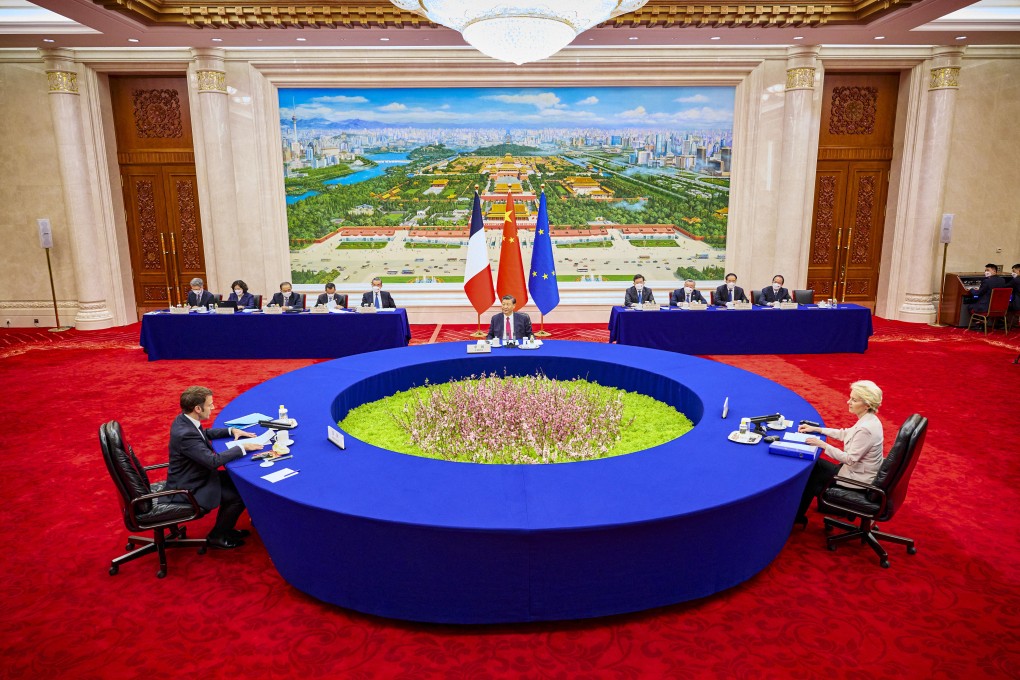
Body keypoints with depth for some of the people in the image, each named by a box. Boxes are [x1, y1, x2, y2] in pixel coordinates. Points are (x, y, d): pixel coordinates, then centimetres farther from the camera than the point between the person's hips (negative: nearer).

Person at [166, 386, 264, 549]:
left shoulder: (183, 420, -3)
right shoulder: (185, 434, -34)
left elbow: (206, 433, 18)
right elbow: (214, 460, -33)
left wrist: (231, 430, 5)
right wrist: (242, 447, -23)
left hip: (195, 476, 10)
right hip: (189, 490, -10)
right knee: (240, 496, -9)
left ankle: (223, 528, 27)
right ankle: (217, 537, 12)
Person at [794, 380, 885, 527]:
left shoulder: (866, 429, -31)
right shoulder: (869, 419, -1)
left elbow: (850, 459, -27)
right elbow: (844, 434, 12)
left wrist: (822, 445, -22)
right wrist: (816, 429, 9)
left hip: (857, 480, -9)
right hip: (860, 471, 9)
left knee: (810, 476, 5)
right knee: (815, 464, 15)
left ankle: (798, 517, 25)